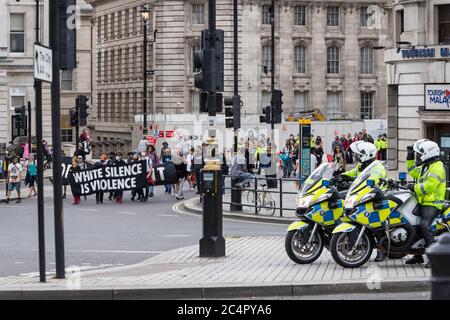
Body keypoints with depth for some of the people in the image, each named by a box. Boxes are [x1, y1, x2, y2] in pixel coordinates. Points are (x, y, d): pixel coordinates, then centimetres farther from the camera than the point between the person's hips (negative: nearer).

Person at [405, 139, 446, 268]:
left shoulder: (436, 167, -15)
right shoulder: (425, 166, 18)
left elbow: (428, 187, -24)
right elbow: (413, 172, 34)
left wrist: (415, 187, -11)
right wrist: (410, 158, 25)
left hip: (432, 204, -11)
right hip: (423, 203, 11)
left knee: (424, 226, -28)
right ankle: (418, 255, 22)